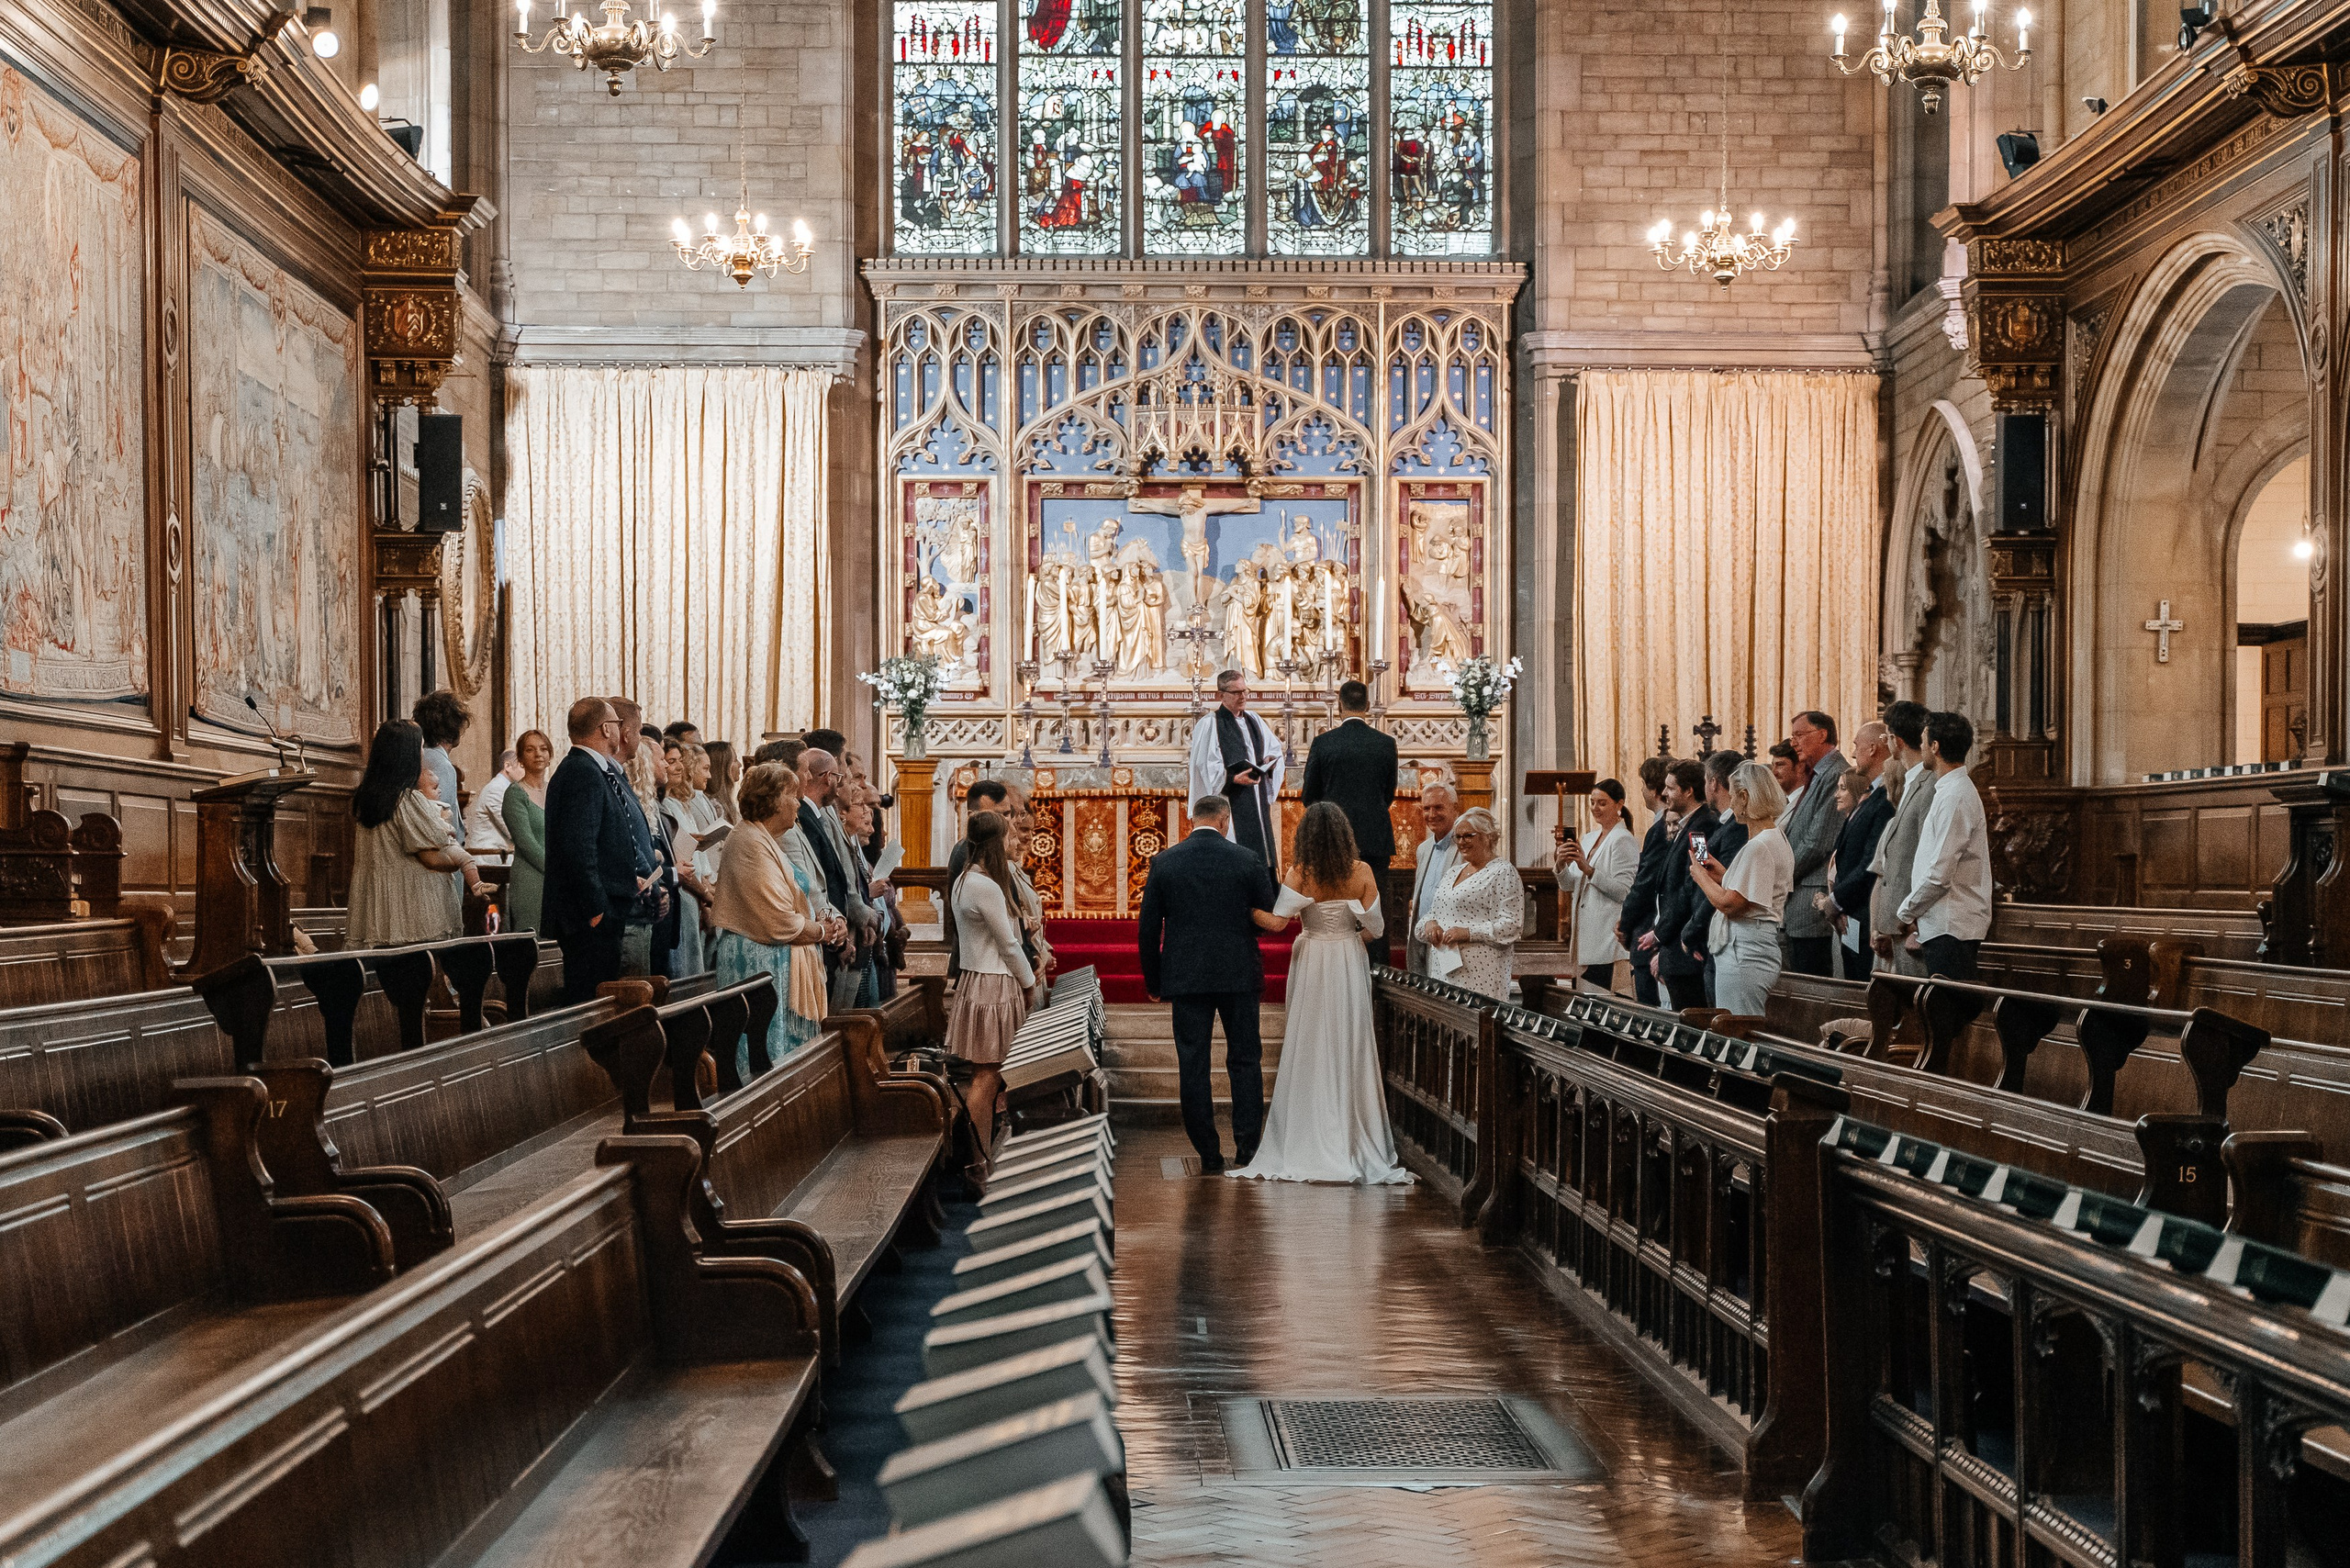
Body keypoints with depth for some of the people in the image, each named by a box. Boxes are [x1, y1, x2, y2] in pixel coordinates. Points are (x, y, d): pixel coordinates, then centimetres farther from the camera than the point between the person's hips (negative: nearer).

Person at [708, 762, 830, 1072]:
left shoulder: (764, 840, 17)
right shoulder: (752, 844, -17)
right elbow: (780, 921, -21)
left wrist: (823, 920, 6)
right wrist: (820, 931, -6)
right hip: (762, 964, -11)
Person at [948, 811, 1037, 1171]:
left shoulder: (964, 880, 11)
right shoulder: (987, 887, -20)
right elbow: (1008, 944, -12)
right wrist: (1028, 981, 0)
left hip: (974, 980, 10)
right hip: (994, 985, -10)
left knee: (987, 1075, 13)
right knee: (986, 1076, -5)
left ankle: (981, 1155, 18)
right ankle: (975, 1163, 0)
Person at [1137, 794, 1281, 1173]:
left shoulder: (1163, 862, 0)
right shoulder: (1247, 859, -3)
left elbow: (1147, 929, 3)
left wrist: (1153, 982, 12)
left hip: (1185, 978, 0)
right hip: (1239, 975, 0)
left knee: (1193, 1066, 5)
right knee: (1245, 1060, 10)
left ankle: (1208, 1153, 6)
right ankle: (1248, 1146, 6)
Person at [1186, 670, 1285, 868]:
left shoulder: (1254, 721, 15)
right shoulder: (1209, 725, -7)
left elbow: (1274, 748, 21)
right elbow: (1208, 769, -12)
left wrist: (1269, 761, -1)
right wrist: (1233, 779, -25)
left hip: (1257, 803, 7)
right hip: (1230, 804, -7)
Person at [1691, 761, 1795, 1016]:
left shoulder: (1759, 847, -17)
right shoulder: (1778, 839, 14)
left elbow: (1729, 904, -19)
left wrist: (1700, 875, -4)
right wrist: (1723, 876, 14)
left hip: (1743, 954, -10)